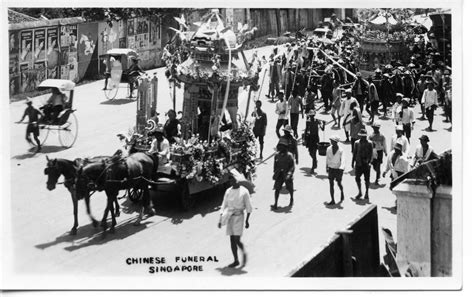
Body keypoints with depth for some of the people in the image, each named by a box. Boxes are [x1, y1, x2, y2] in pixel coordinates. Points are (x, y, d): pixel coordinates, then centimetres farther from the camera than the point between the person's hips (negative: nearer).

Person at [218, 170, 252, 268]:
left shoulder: (244, 192, -7)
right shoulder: (228, 191, 6)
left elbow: (248, 207, -4)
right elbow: (224, 206, 9)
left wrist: (247, 221, -7)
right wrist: (220, 220, 3)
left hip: (238, 217, -5)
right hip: (229, 217, 5)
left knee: (237, 240, -11)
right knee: (232, 240, 5)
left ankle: (244, 253, 18)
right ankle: (236, 261, 14)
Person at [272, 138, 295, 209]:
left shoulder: (289, 155, -13)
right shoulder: (277, 155, 2)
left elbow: (292, 166, -15)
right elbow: (275, 165, 14)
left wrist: (289, 174, -26)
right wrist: (275, 173, 10)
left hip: (287, 175, -3)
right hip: (279, 175, 3)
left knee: (290, 189, 16)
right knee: (277, 189, -7)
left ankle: (291, 199, 44)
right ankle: (275, 204, -5)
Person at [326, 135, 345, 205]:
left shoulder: (340, 150, -14)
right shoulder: (329, 149, -3)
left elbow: (342, 160, -22)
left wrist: (341, 168, -37)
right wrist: (327, 167, 17)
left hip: (338, 169, -3)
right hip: (331, 168, 3)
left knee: (339, 183, 10)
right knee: (331, 184, -1)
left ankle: (342, 193, 42)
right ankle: (332, 200, 4)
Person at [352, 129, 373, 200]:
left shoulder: (369, 144, -3)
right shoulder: (357, 143, 5)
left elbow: (371, 154, -5)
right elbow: (354, 153, 12)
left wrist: (369, 162, -18)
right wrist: (353, 162, 11)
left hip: (366, 164, -2)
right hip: (358, 163, 2)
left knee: (367, 179, 4)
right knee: (357, 178, 0)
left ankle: (366, 193, 18)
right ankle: (360, 192, 17)